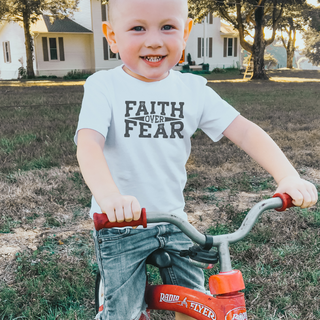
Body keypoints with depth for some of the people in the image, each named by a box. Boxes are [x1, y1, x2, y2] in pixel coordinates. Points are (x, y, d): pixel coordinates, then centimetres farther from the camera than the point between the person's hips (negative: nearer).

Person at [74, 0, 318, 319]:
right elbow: (88, 144, -27)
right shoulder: (103, 87, -12)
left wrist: (288, 176, -22)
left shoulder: (192, 88, -3)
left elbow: (243, 130, -8)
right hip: (120, 225, -3)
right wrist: (108, 194, -47)